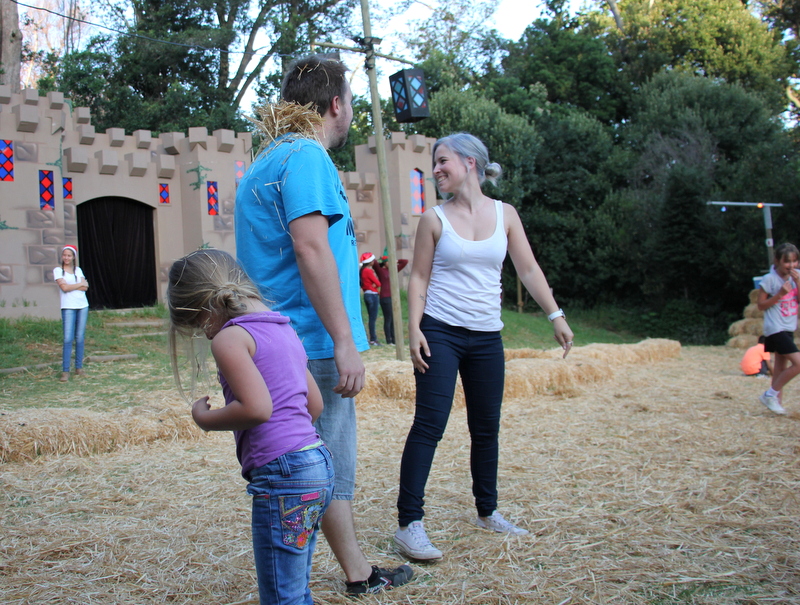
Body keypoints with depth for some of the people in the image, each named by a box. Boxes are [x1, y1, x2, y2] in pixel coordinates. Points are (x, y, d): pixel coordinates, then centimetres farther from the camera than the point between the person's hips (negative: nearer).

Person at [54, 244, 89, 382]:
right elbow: (64, 287, -10)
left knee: (80, 338, 5)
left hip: (82, 306, 4)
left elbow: (85, 288, 2)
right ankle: (65, 371, -10)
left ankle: (79, 367, 12)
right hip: (68, 307, -4)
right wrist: (80, 284, -1)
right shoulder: (58, 270, 2)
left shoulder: (78, 270, 13)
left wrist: (71, 287, -8)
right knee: (68, 339, -10)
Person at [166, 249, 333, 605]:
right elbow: (314, 404, 21)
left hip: (283, 475, -9)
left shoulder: (229, 338, -9)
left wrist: (205, 418, -6)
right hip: (319, 465, 9)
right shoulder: (283, 329, 17)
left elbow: (257, 407, -22)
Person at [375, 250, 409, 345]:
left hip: (394, 297, 6)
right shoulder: (380, 270, -2)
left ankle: (394, 340, 13)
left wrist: (396, 261, 11)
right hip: (385, 298, -6)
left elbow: (405, 261, 17)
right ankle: (388, 341, 0)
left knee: (394, 320, 8)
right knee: (388, 319, -4)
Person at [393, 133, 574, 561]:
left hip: (487, 337, 3)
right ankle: (409, 525, -7)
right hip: (440, 332, -3)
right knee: (429, 425, -10)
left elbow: (528, 270, 7)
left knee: (486, 428, 12)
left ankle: (487, 512, 28)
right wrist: (413, 328, -11)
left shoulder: (505, 214, 5)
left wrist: (556, 316, 3)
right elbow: (419, 277, 0)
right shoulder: (434, 219, -1)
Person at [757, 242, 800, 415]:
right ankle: (770, 395, -3)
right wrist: (780, 294, -22)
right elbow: (761, 305, -10)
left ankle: (775, 401, 20)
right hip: (775, 329, -7)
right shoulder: (770, 279, -14)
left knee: (781, 365, 11)